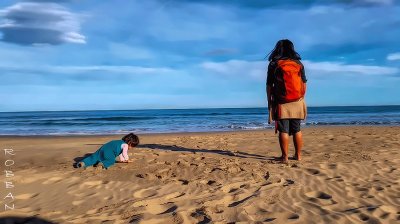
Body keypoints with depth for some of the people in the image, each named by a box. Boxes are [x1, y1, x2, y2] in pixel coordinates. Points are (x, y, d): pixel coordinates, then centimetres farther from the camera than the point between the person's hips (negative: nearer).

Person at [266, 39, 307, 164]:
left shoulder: (273, 65, -2)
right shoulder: (299, 64, 6)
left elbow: (269, 86, -3)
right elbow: (304, 85, 7)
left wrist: (269, 102, 4)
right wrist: (301, 99, 17)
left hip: (281, 103, -3)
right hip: (297, 102, 3)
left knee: (283, 131, 0)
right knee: (296, 130, 11)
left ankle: (285, 157, 2)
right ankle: (298, 155, 18)